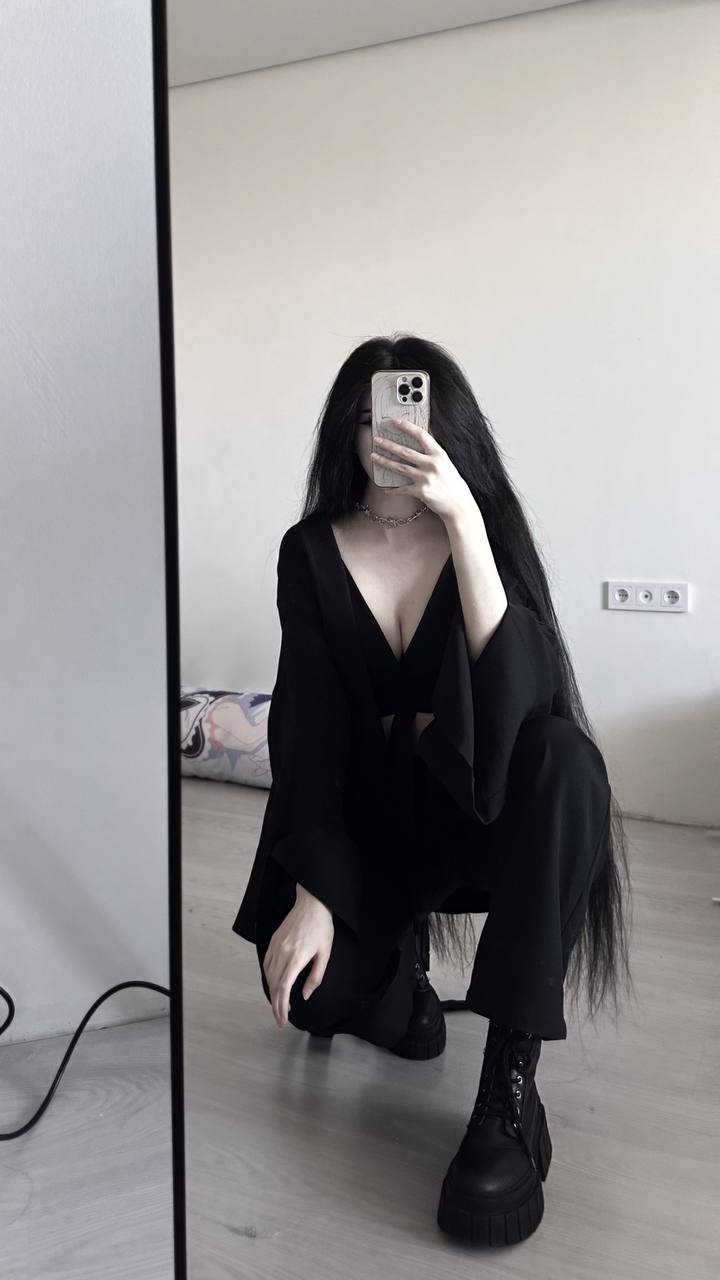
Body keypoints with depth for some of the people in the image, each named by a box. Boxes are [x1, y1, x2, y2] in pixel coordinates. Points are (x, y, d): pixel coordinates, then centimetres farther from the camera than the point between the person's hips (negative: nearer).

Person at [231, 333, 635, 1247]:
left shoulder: (487, 528, -9)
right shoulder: (312, 552, -4)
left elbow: (520, 694, -27)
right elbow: (306, 728, -7)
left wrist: (461, 519, -36)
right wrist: (311, 895, -15)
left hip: (484, 801, -1)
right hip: (364, 810, 2)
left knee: (564, 763, -35)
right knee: (313, 993, -22)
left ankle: (510, 1083, -26)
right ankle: (399, 968, 18)